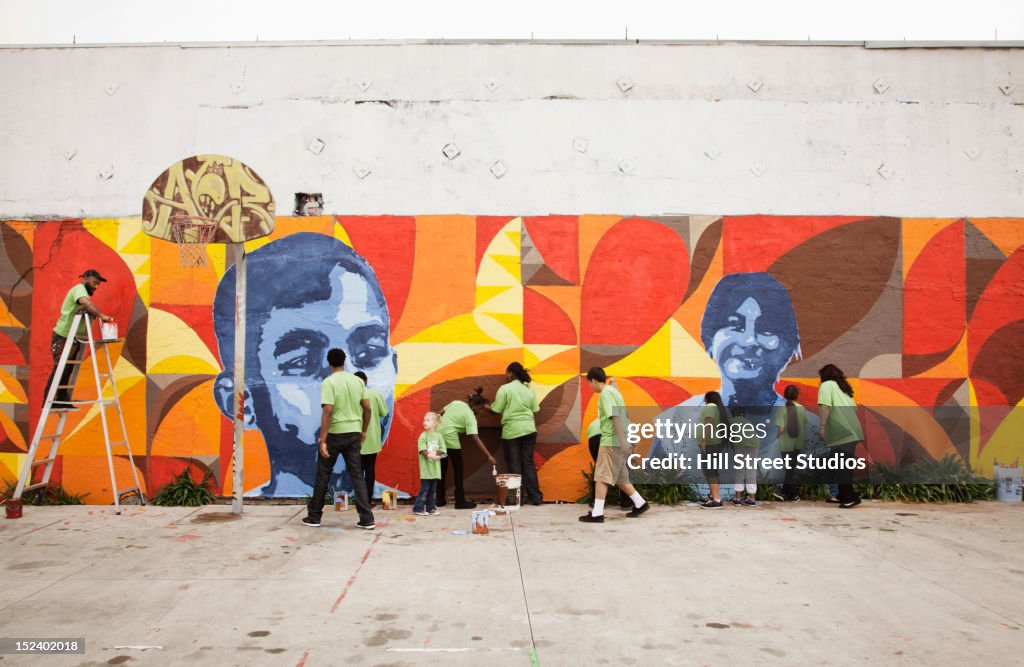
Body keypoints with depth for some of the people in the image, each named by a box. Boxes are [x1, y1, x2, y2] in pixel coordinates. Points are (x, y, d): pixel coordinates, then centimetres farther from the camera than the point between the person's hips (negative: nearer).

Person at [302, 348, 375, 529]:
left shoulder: (329, 382, -11)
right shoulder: (358, 381, 5)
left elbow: (327, 412, -19)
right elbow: (368, 409, 6)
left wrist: (322, 440, -18)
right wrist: (364, 431, 19)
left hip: (334, 433, -4)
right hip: (354, 433, 4)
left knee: (323, 475, 10)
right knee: (357, 475, 6)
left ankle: (314, 517, 20)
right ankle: (367, 519, 1)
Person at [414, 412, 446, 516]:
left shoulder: (438, 436, 5)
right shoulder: (423, 436, -6)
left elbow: (442, 451, 2)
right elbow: (423, 451, -14)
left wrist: (436, 452, -16)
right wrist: (431, 456, -26)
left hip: (435, 468, 4)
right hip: (426, 467, -4)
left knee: (433, 490, 10)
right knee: (424, 489, -5)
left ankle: (431, 508, 19)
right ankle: (418, 508, 2)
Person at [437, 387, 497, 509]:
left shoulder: (456, 403, 12)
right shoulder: (470, 416, -7)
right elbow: (475, 438, -14)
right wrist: (488, 456, -15)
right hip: (450, 438, -7)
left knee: (442, 469, 17)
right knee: (459, 470, 6)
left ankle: (440, 500, 23)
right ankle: (460, 502, 7)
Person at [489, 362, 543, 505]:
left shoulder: (505, 388, -8)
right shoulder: (529, 389, 7)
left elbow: (496, 409, -8)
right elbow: (535, 409, 8)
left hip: (511, 430, -4)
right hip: (529, 429, 4)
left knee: (515, 465, 4)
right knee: (528, 463, 10)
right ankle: (535, 496, 10)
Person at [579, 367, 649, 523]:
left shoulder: (605, 393, -11)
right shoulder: (613, 391, 18)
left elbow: (615, 417, -20)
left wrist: (622, 441, -25)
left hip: (611, 441, -10)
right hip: (618, 442, 10)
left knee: (601, 477, -7)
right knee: (619, 478, 16)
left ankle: (597, 513, -8)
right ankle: (640, 504, 21)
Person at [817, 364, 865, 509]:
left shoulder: (826, 385, 2)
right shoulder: (844, 387, 25)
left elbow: (825, 406, -12)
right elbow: (854, 408, 23)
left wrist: (822, 426, -12)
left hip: (840, 432, -8)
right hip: (851, 430, 8)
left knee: (841, 466, -7)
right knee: (845, 465, 13)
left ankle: (851, 497, -9)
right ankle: (843, 495, 17)